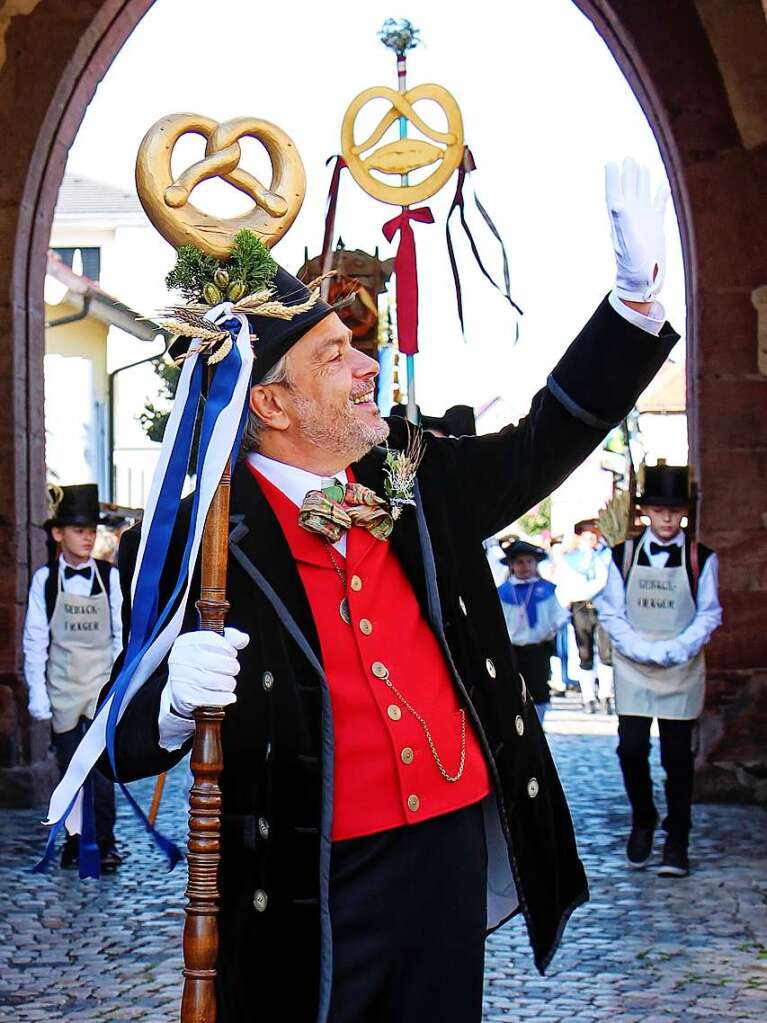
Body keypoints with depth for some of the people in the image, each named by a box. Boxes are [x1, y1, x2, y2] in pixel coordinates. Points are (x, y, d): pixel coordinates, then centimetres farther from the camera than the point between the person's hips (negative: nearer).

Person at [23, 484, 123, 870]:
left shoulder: (109, 576, -1)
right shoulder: (45, 580, -1)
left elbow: (122, 635, 3)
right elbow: (35, 640, 1)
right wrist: (37, 692, -3)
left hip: (102, 687, -1)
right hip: (62, 689, 1)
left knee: (103, 766, -6)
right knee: (69, 769, 8)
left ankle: (106, 842, 4)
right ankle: (74, 840, 20)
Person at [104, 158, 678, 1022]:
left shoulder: (414, 484, 6)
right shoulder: (190, 545, -11)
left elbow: (547, 440, 14)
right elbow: (128, 742, -8)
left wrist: (637, 291, 5)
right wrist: (176, 699, -32)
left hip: (452, 850, 5)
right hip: (308, 890, -5)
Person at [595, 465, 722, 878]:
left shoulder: (701, 559, 1)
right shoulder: (624, 556, 3)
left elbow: (708, 615, 2)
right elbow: (610, 612, 3)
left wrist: (675, 650, -13)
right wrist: (642, 650, -11)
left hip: (683, 671, -1)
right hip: (632, 669, 1)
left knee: (677, 756, 2)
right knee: (631, 750, -5)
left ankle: (677, 841, 13)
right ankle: (642, 821, 20)